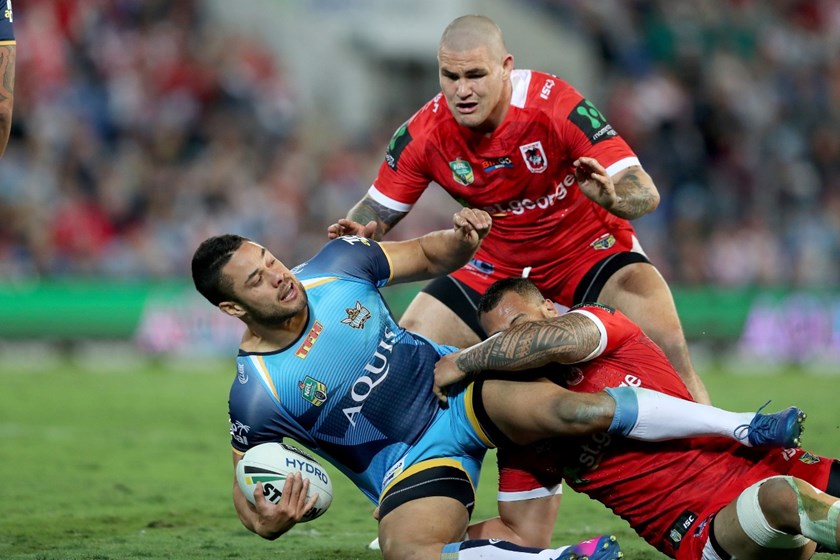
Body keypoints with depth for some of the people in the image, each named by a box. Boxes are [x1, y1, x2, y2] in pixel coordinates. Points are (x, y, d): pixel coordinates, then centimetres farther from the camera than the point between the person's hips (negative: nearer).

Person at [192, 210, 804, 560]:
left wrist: (461, 240, -14)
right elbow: (247, 485, -6)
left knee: (564, 407, -28)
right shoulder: (256, 396, -17)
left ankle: (745, 428, -27)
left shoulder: (336, 264, -6)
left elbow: (428, 256, 10)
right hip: (411, 463, -2)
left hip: (456, 386, 2)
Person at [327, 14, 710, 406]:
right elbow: (380, 208, -3)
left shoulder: (556, 105, -28)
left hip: (590, 247, -3)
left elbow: (645, 193, -30)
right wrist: (356, 233, -26)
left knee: (667, 341, -28)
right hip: (495, 263, 3)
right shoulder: (422, 135, -18)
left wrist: (611, 197, -54)